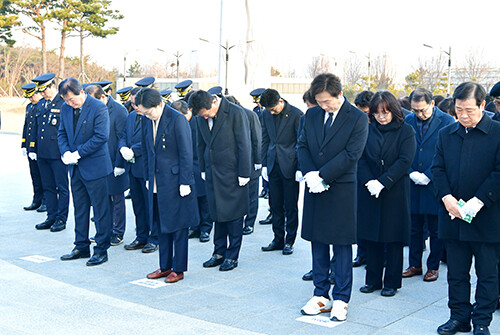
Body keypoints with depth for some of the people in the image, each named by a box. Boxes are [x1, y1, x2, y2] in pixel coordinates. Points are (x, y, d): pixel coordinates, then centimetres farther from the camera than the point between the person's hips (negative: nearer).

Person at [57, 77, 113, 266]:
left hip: (95, 167, -7)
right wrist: (66, 152, -8)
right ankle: (82, 247, 26)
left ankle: (101, 249, 11)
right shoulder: (65, 108, 6)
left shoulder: (98, 108, -14)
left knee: (101, 210, 1)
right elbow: (62, 133, 11)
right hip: (76, 168, 7)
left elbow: (101, 137, -19)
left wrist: (78, 153, -19)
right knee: (80, 209, 15)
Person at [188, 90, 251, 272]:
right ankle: (219, 253, 23)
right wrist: (203, 170, 12)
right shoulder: (201, 117, 3)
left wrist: (243, 175, -11)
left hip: (232, 174, -5)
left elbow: (244, 145, -11)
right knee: (218, 214, 11)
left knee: (234, 215, 2)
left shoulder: (236, 113, -13)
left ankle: (232, 256, 13)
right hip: (213, 174, 5)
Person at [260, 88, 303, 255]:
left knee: (290, 206, 4)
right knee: (275, 205, 10)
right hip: (273, 165, 5)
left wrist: (300, 168, -10)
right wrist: (264, 164, 10)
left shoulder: (296, 114, -10)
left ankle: (289, 241, 15)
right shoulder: (266, 114, 6)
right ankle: (278, 239, 21)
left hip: (290, 165, -5)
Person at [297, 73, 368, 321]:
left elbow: (351, 154, -15)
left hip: (342, 190, -5)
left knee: (342, 246, 4)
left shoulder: (358, 118, -8)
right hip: (315, 189, 5)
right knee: (318, 243, 11)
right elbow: (302, 146, 6)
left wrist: (322, 176, -17)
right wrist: (310, 175, -11)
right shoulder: (311, 115, 7)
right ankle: (321, 296, 22)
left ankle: (340, 300, 14)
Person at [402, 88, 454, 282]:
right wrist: (411, 173, -7)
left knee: (435, 229, 6)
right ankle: (415, 264, 23)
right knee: (414, 228, 11)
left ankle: (433, 266, 19)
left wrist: (428, 176, -13)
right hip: (412, 184, 3)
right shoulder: (408, 121, 5)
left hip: (435, 184, -3)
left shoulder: (446, 122, -5)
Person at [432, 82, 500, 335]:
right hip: (453, 216, 4)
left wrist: (477, 202, -17)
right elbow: (437, 168, 7)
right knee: (456, 272, 12)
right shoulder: (446, 134, 8)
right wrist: (447, 197, -9)